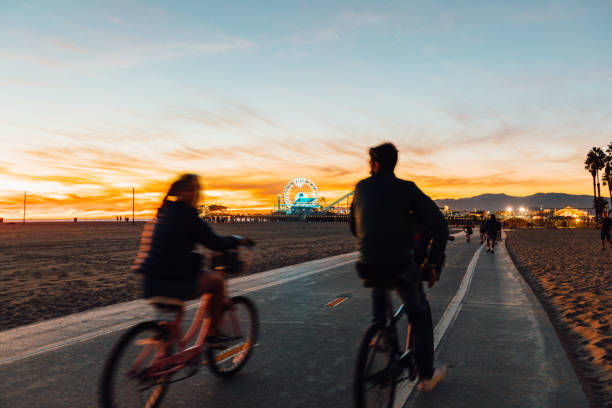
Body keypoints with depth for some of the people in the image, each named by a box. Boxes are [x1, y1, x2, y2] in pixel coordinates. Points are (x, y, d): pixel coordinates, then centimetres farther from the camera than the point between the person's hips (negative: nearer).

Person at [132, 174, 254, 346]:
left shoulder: (165, 211, 14)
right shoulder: (186, 214, -12)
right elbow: (215, 243, -10)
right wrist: (238, 241, 8)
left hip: (150, 284, 8)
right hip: (175, 284, -8)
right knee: (217, 281, 14)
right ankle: (212, 335, 23)